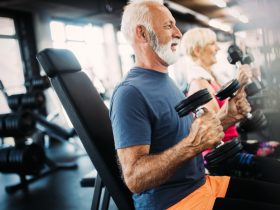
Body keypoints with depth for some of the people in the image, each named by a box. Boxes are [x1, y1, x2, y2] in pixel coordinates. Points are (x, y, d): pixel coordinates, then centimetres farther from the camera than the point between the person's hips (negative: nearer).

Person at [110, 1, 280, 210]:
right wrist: (192, 145, -34)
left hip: (202, 183, 9)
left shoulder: (167, 81, 11)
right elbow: (134, 178, -24)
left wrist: (226, 117, 1)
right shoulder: (130, 93, -20)